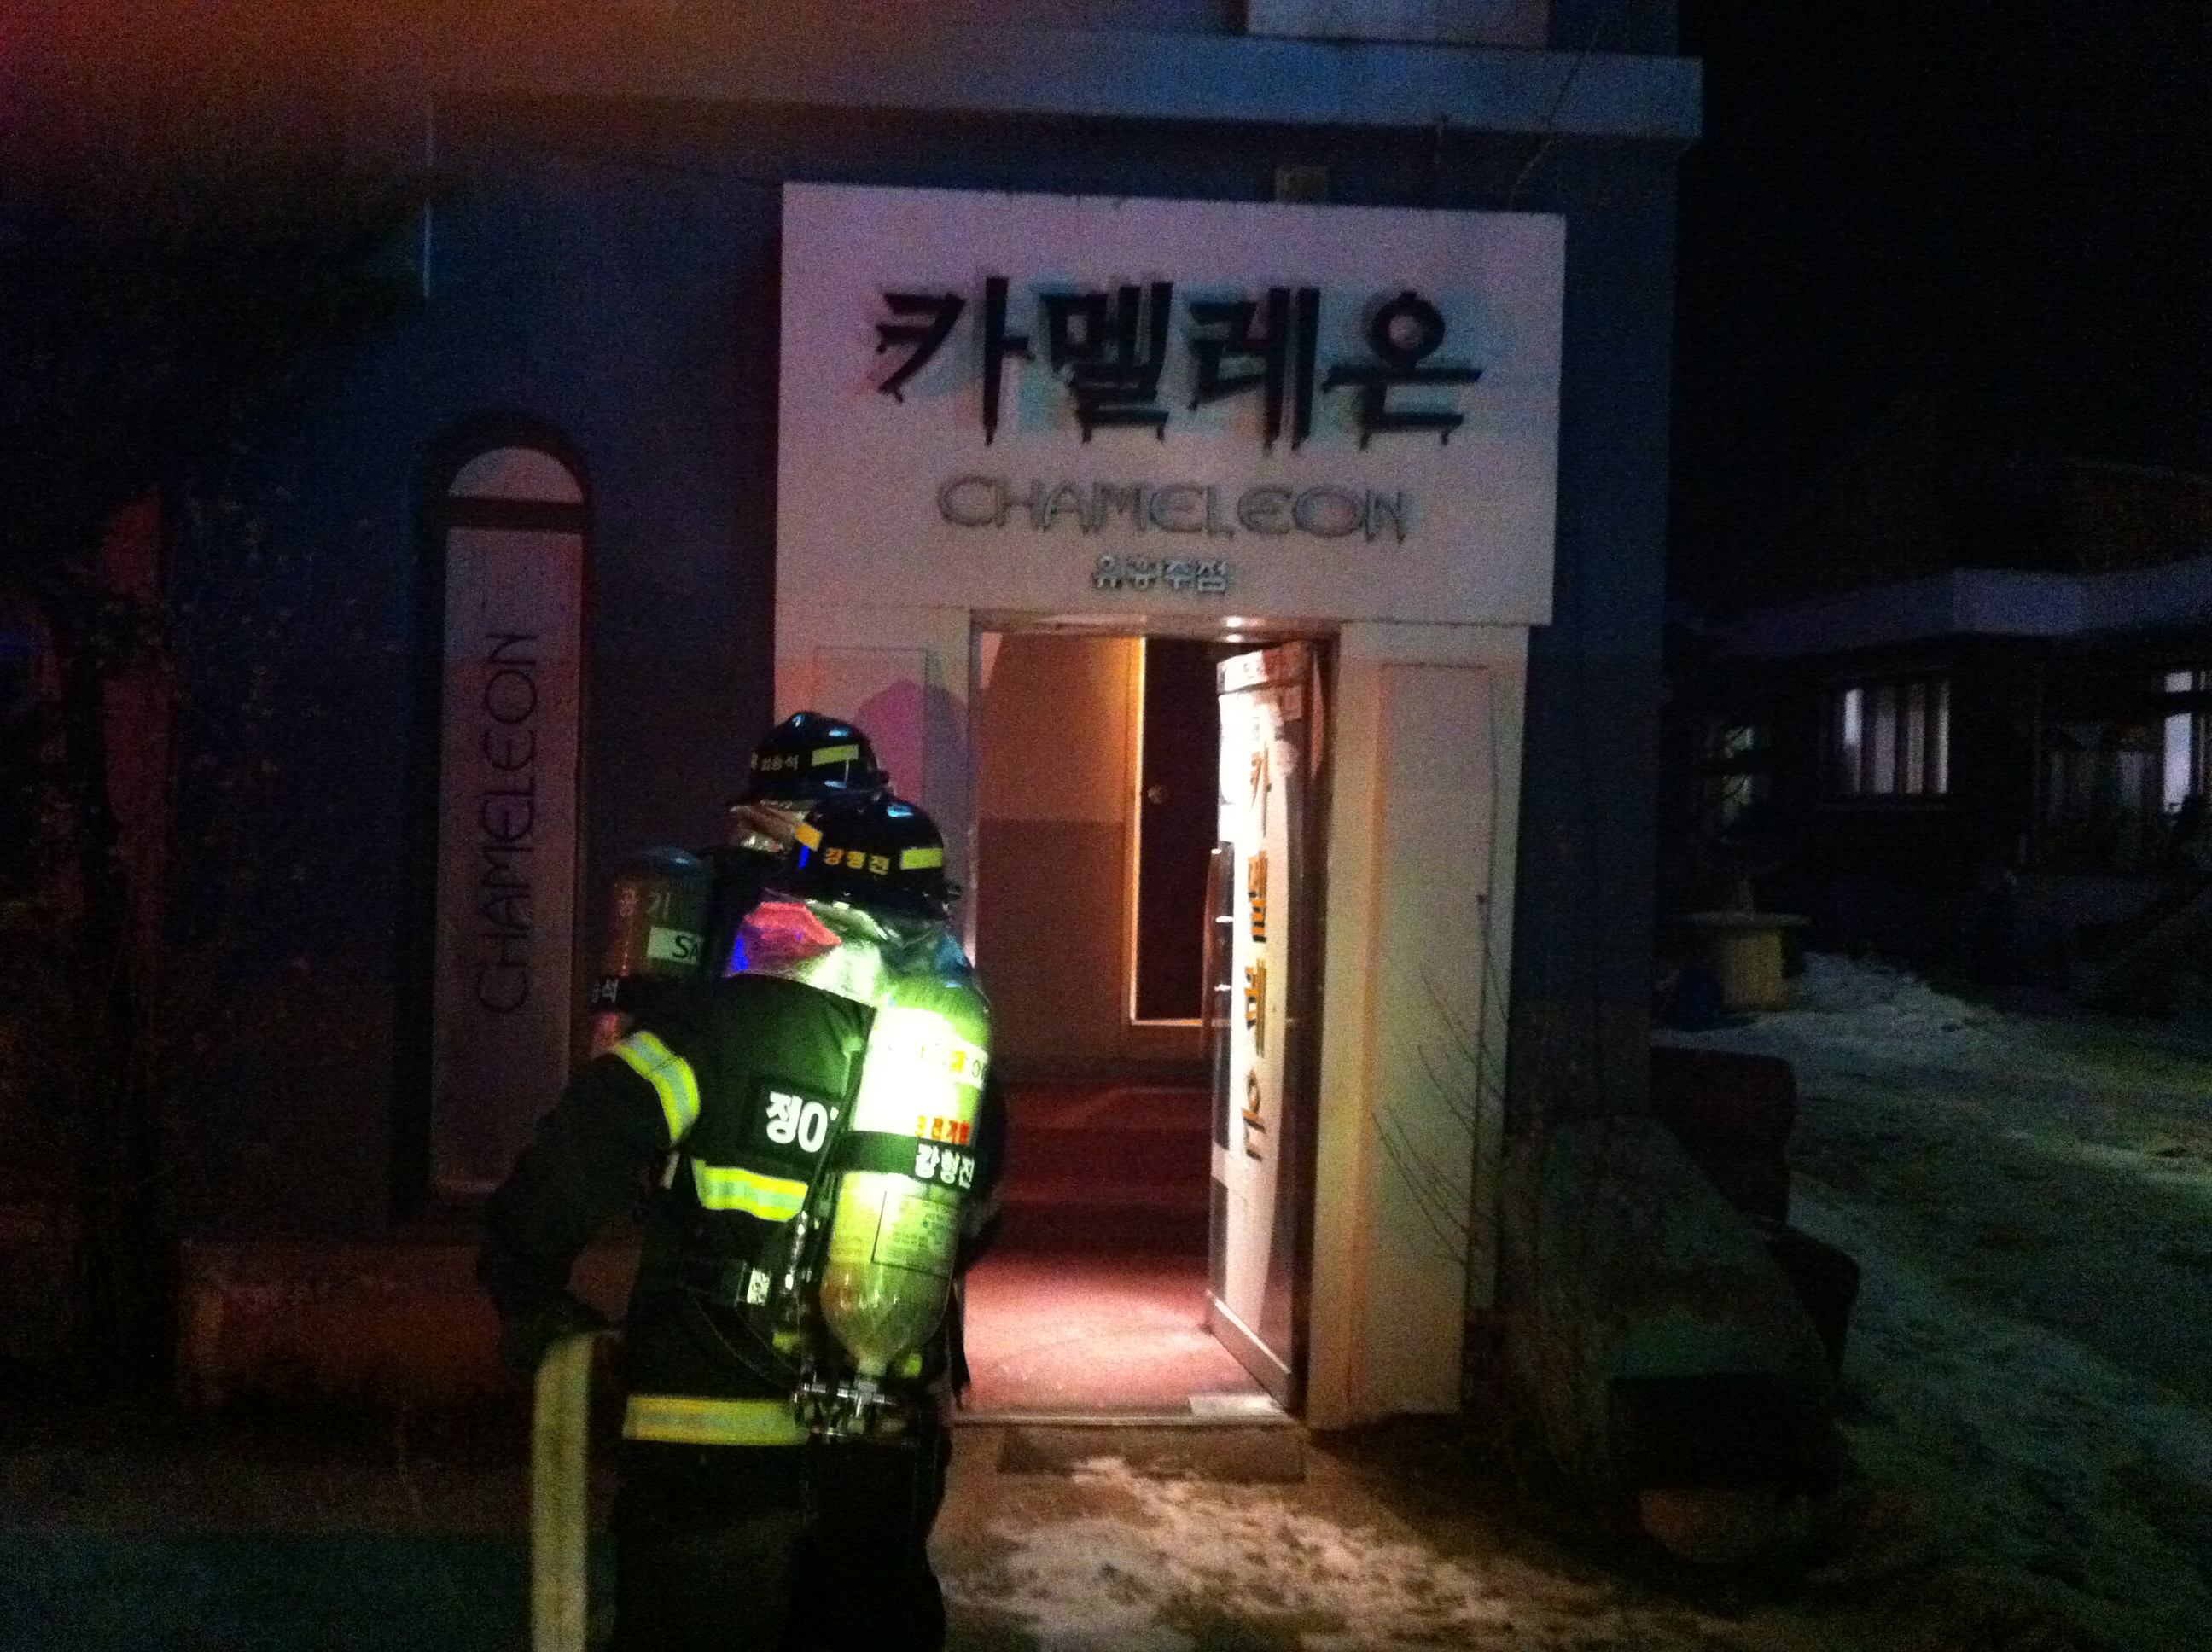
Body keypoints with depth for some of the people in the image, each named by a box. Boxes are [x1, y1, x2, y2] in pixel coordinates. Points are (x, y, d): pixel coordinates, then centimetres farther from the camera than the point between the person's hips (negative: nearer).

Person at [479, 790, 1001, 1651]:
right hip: (892, 1454, 5)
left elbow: (582, 1150, -18)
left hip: (718, 1454, -4)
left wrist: (527, 1293, -3)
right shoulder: (967, 1061, 6)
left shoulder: (729, 1021, -10)